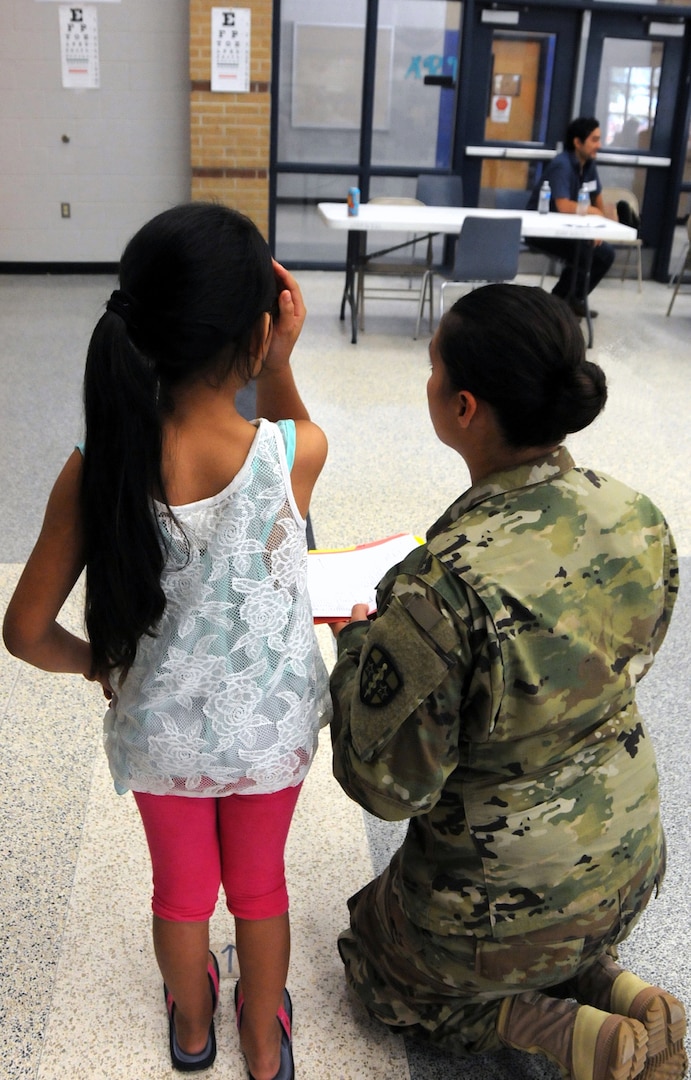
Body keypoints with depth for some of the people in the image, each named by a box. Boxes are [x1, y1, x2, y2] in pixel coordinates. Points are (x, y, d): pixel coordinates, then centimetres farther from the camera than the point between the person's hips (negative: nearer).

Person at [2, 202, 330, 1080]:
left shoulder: (97, 471, -25)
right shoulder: (294, 455, -27)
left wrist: (97, 663, 4)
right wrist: (281, 359, -14)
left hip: (160, 734, 1)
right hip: (269, 728, 0)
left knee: (182, 885, 28)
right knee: (259, 883, 26)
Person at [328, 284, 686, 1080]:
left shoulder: (441, 589, -36)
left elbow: (391, 787, -23)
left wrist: (355, 646, -8)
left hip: (505, 906, -6)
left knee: (375, 958, 26)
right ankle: (616, 992, 13)